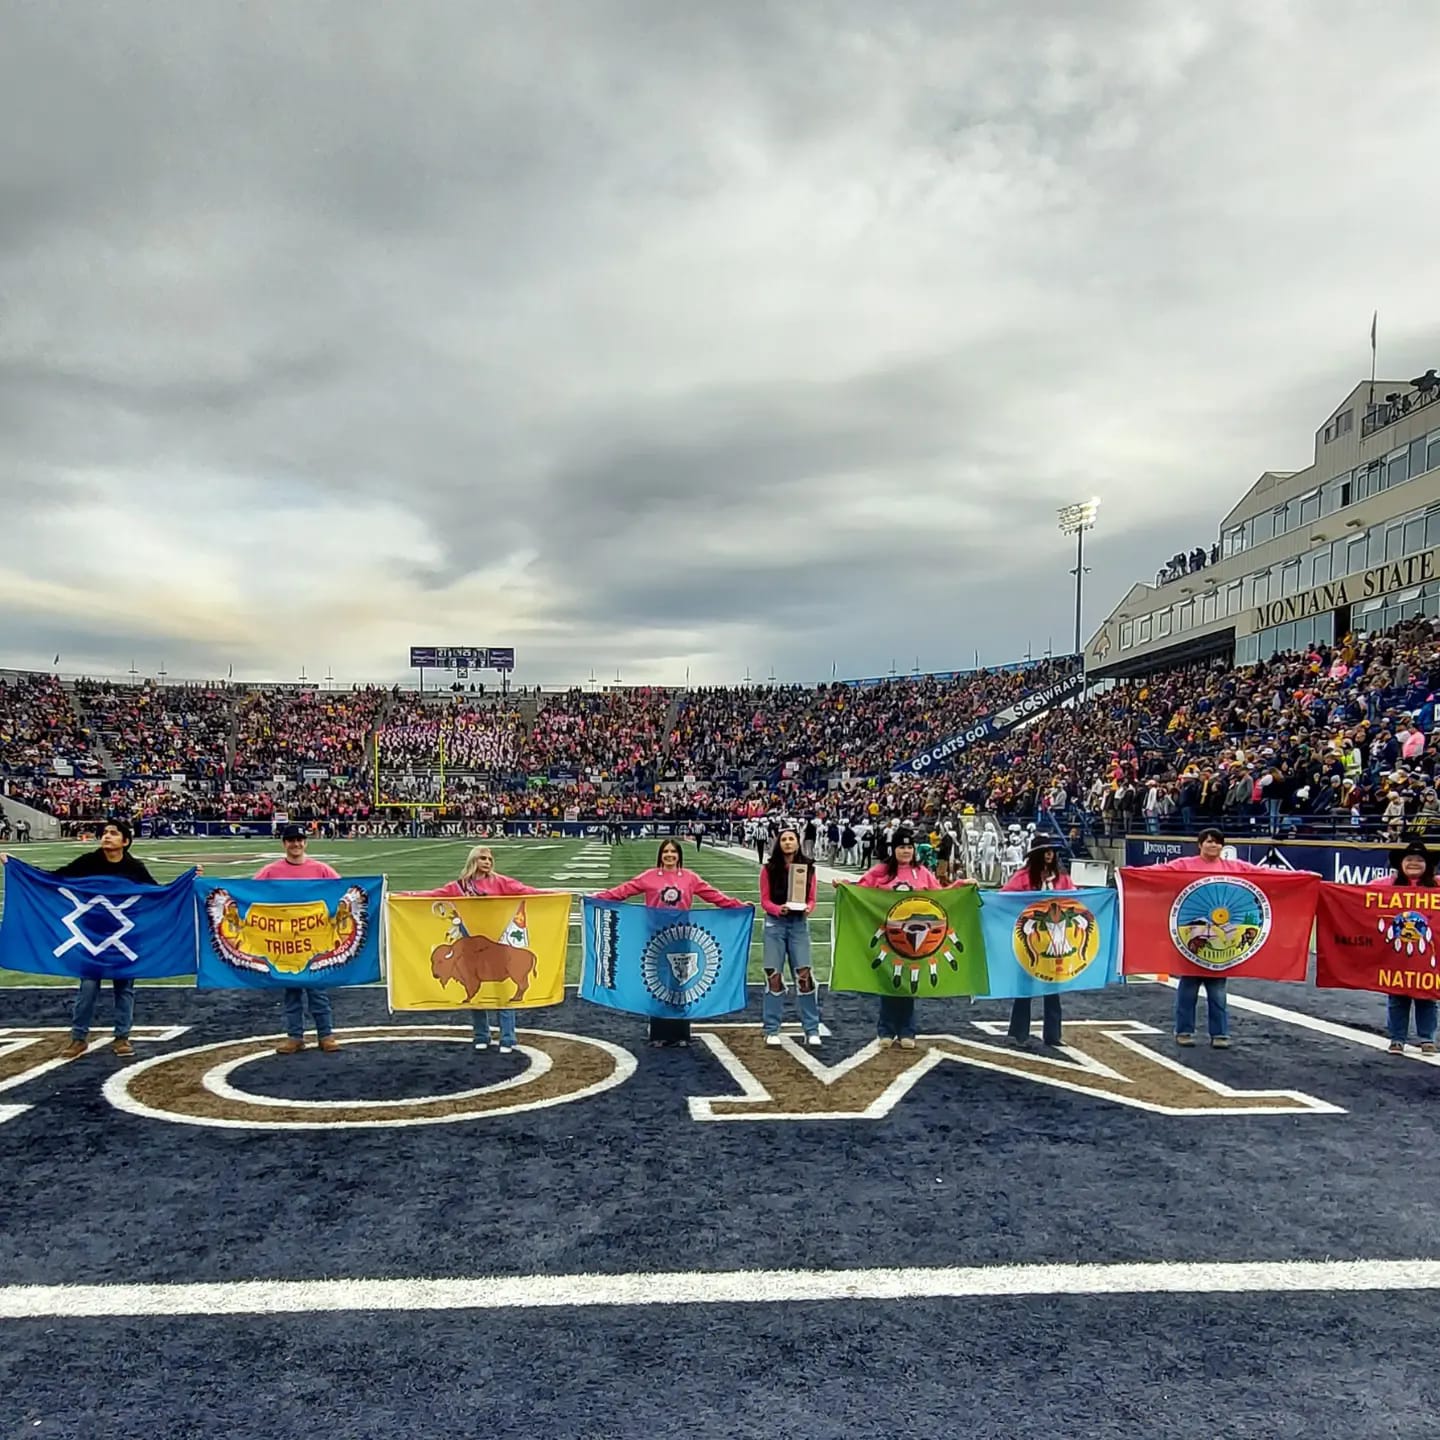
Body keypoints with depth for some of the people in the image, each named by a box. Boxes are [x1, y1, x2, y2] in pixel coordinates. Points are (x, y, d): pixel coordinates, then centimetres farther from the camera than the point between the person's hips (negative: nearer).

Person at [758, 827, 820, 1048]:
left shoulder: (807, 868, 4)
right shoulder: (769, 868, -1)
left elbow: (811, 898, 5)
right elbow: (765, 900, -2)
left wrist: (808, 908, -16)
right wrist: (779, 909, -20)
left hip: (799, 924, 1)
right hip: (775, 924, -1)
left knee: (804, 975, -4)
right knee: (774, 976, 2)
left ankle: (812, 1030, 4)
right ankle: (772, 1030, 11)